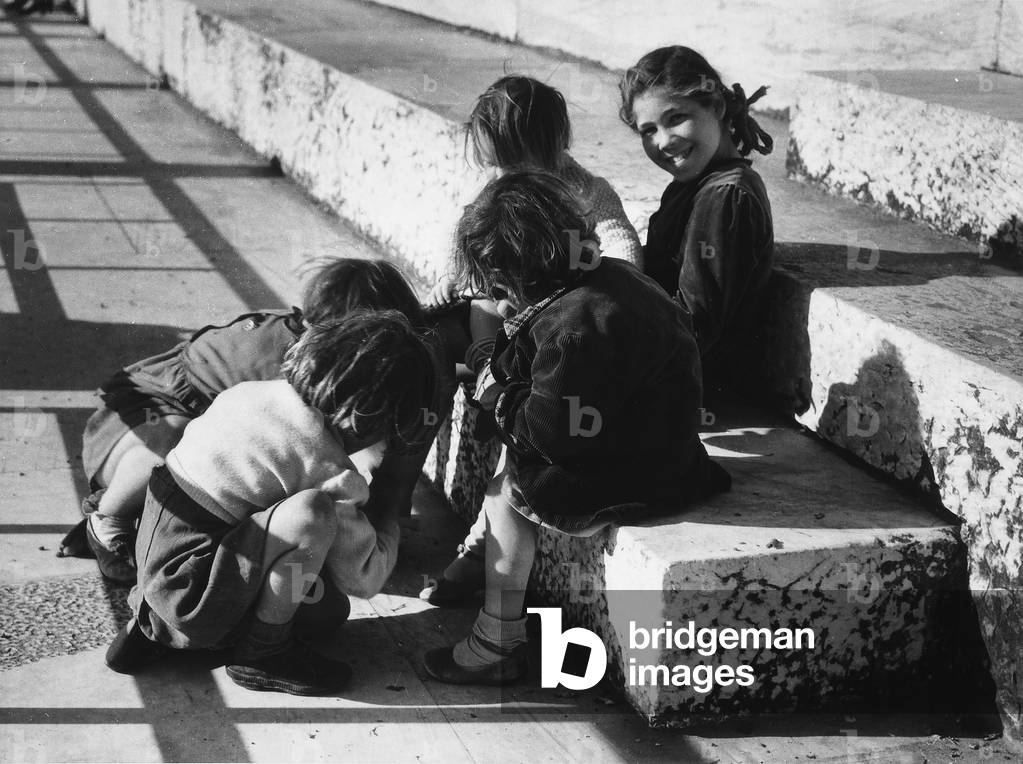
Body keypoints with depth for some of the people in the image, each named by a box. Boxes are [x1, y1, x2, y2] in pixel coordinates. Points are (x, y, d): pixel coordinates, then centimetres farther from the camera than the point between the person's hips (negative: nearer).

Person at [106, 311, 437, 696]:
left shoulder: (251, 391, 1)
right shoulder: (329, 470, -19)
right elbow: (363, 579, -10)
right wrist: (389, 519, 8)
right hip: (190, 601, -9)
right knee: (313, 514, -27)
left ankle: (150, 621, 17)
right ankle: (263, 656, -7)